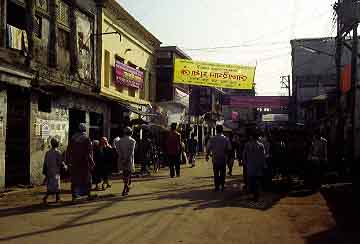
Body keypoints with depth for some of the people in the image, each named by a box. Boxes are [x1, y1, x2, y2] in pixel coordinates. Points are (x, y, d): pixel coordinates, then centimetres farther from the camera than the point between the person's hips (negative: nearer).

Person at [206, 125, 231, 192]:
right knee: (223, 173, 11)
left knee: (216, 174, 9)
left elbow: (208, 148, -4)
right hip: (223, 159, 0)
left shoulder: (212, 139, -8)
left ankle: (217, 187, 10)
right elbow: (229, 149, -8)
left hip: (215, 159, 0)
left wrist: (207, 156, 12)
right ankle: (222, 186, 12)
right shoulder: (226, 139, -8)